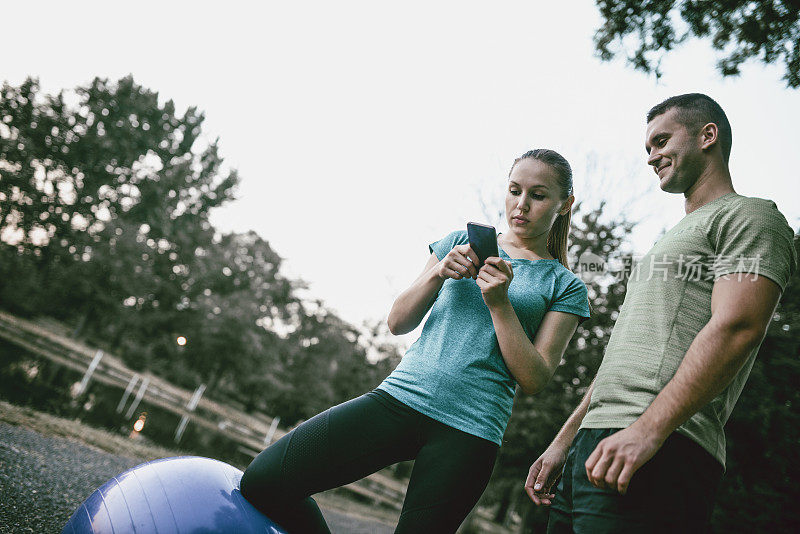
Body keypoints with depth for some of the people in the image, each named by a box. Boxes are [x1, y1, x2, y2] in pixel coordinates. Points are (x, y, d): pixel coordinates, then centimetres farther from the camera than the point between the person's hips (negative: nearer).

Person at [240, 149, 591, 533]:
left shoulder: (567, 287, 9)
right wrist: (439, 273, -5)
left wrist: (499, 303, -10)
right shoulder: (461, 242, 15)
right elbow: (398, 323, 13)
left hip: (468, 431, -2)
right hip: (400, 396, 2)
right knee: (262, 481, -8)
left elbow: (534, 380, 1)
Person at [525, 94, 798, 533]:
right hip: (594, 448, 8)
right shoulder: (670, 241, 29)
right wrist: (564, 442, 18)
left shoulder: (748, 215, 2)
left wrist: (647, 430, -24)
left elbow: (735, 329, -15)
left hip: (658, 456, -8)